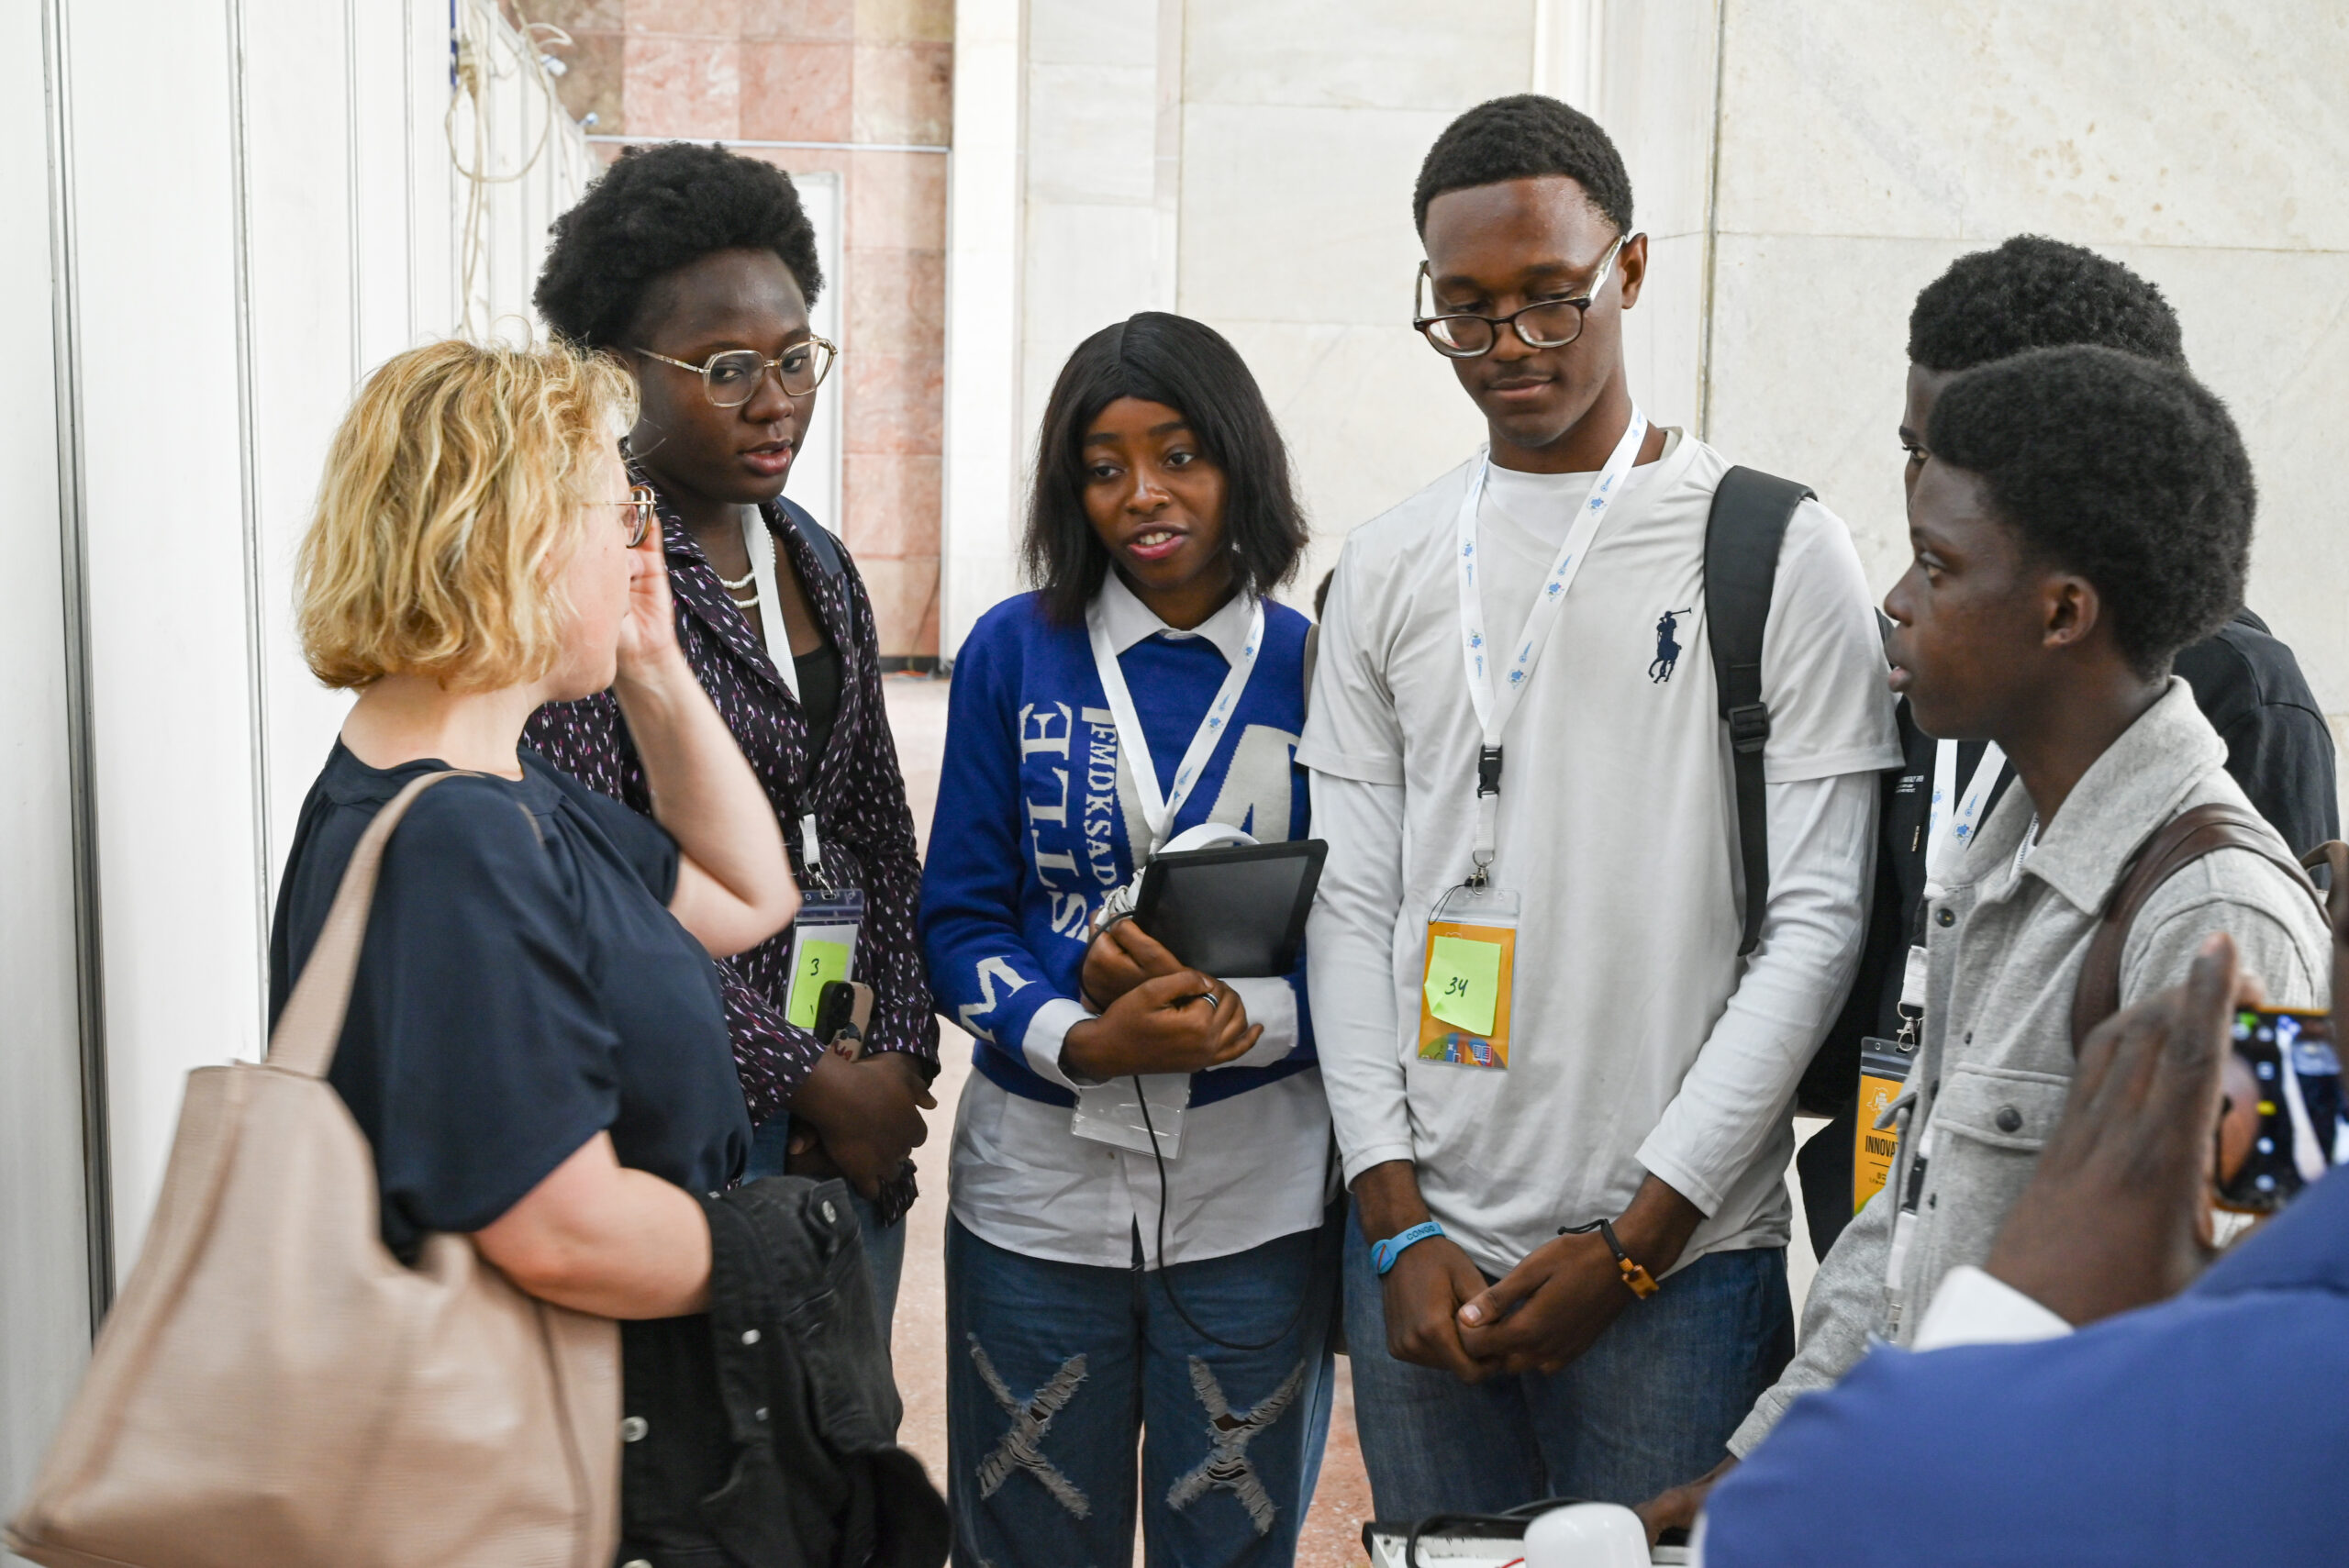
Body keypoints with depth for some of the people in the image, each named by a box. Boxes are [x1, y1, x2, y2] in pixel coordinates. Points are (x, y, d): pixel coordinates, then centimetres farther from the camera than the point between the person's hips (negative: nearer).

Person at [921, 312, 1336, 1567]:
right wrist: (1080, 1040, -18)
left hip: (1255, 1193, 0)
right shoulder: (1015, 651, 0)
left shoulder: (1313, 667, -1)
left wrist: (1234, 1020, -19)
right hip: (1039, 1184, 0)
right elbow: (960, 920, 0)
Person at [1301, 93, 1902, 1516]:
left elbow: (1815, 926, -8)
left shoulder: (1779, 555, -5)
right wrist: (1398, 1220, -3)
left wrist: (1634, 1239, -11)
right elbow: (1353, 906, 6)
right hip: (1422, 1241, 4)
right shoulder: (1386, 570, 7)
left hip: (1680, 1255, -3)